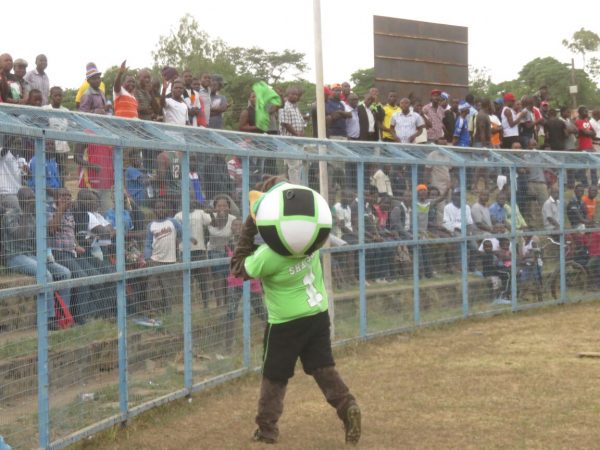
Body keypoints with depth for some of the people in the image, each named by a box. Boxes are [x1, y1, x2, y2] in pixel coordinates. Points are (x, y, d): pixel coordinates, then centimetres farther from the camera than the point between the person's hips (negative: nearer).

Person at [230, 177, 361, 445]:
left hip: (285, 323, -4)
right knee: (323, 368, 10)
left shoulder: (267, 255, -24)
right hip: (318, 314, 5)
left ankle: (266, 430, 18)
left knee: (274, 378, 10)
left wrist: (248, 230, -8)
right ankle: (347, 407, -11)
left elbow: (239, 268, -6)